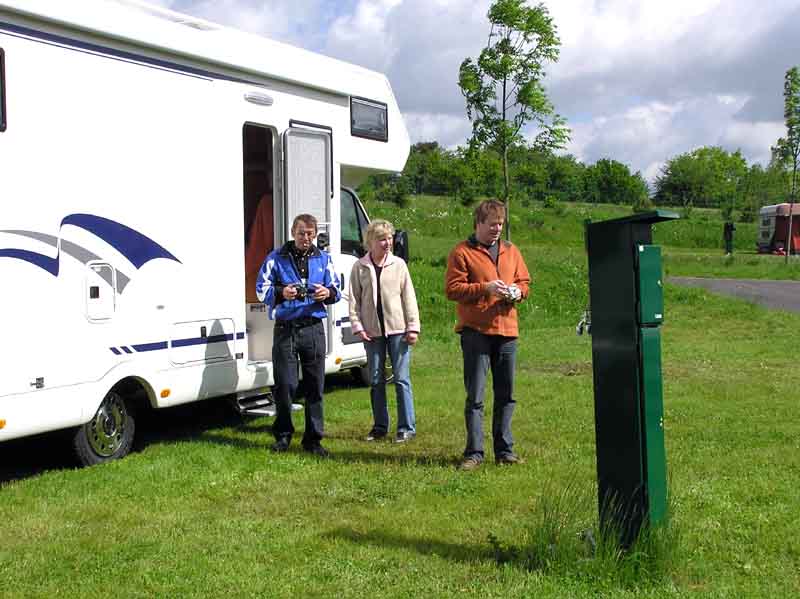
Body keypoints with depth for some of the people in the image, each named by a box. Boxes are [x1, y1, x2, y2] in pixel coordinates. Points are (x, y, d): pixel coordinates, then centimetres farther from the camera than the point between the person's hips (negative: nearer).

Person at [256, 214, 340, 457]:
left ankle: (313, 439, 13)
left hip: (313, 329, 2)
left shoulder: (324, 259, 12)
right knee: (285, 385, -2)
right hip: (285, 329, -2)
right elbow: (261, 289, 3)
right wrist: (281, 293, -17)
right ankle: (283, 435, 15)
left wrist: (328, 293, -8)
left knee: (315, 386, 4)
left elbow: (337, 290, 16)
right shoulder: (276, 258, 4)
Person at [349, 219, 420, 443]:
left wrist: (413, 326, -3)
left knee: (401, 379, -1)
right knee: (375, 381, 9)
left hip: (397, 329, -2)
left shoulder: (398, 265, 1)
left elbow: (408, 296, 1)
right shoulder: (360, 268, 4)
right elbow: (354, 299, 5)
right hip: (372, 331, 2)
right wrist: (357, 326, -5)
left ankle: (406, 427, 5)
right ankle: (380, 426, 19)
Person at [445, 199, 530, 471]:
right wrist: (485, 288, -17)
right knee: (475, 395, -4)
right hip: (476, 331, -5)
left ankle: (504, 450, 17)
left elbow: (524, 282, 21)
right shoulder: (462, 253, -1)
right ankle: (474, 452, 1)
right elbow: (452, 289, -8)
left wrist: (516, 292, -2)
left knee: (506, 395, 8)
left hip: (507, 330, 5)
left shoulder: (511, 251, 16)